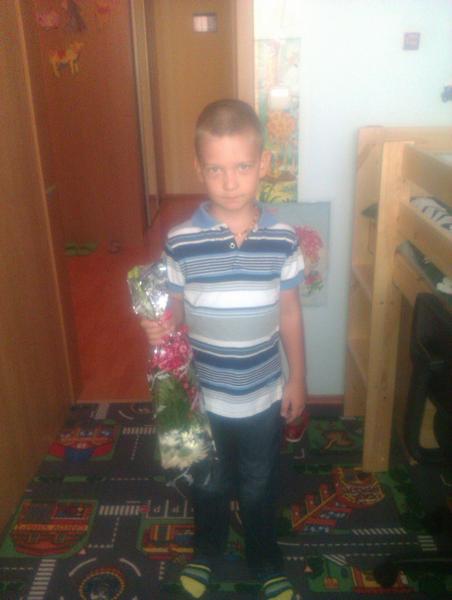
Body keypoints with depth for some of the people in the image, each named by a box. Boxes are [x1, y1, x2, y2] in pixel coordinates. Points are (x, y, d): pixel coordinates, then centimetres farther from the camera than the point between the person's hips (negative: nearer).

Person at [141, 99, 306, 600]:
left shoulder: (282, 239, -12)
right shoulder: (181, 242, -15)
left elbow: (289, 312, -2)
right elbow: (175, 310, -3)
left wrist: (297, 378, 3)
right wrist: (161, 328, -26)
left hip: (264, 394, 0)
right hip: (204, 395, 0)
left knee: (259, 486, 22)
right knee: (209, 483, 23)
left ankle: (264, 558, 50)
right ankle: (207, 549, 53)